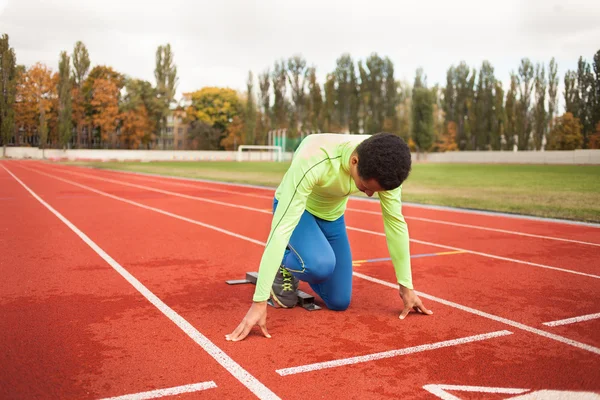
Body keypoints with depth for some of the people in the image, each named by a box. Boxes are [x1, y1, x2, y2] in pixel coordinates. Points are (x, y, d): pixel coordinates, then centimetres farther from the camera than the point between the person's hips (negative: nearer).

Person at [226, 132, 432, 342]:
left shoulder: (384, 166, -27)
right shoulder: (312, 162, -42)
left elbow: (395, 222, -14)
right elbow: (281, 230, -43)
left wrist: (406, 286, -10)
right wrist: (259, 302, -44)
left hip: (332, 216, 5)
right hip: (294, 210, -4)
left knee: (339, 303, 2)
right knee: (321, 265, -35)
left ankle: (297, 269, 30)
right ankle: (283, 266, 0)